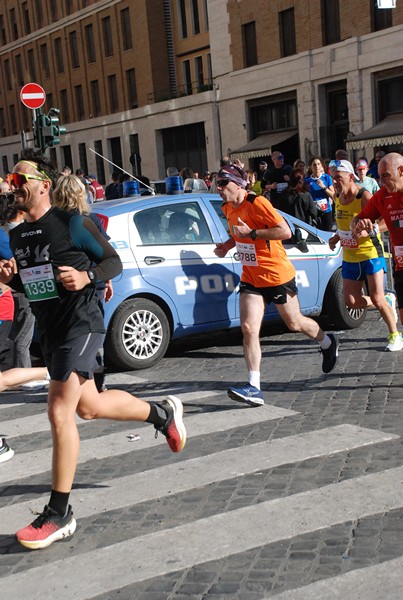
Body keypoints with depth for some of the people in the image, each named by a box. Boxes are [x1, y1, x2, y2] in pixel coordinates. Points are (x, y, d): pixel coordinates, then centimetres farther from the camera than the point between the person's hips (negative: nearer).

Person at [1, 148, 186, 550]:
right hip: (49, 330, 8)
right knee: (88, 407, 18)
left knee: (59, 413, -15)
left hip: (80, 324, -8)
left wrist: (87, 276, -24)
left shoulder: (72, 223, -10)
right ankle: (162, 413, 43)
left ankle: (59, 515, -6)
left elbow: (114, 262, -5)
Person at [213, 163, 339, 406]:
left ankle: (328, 343, 44)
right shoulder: (228, 208, 6)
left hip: (277, 275, -6)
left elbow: (285, 232, -25)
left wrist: (251, 233, -28)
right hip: (250, 278, 6)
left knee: (294, 323, 12)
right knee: (249, 328, -10)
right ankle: (254, 388, -11)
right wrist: (227, 245, 6)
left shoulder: (257, 203, -19)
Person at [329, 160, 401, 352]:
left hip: (371, 253, -7)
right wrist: (336, 237, 4)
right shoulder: (337, 198, 6)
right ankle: (386, 304, 29)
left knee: (377, 298, -8)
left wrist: (367, 231, -36)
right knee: (350, 301, 2)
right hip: (349, 257, 7)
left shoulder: (364, 196, -16)